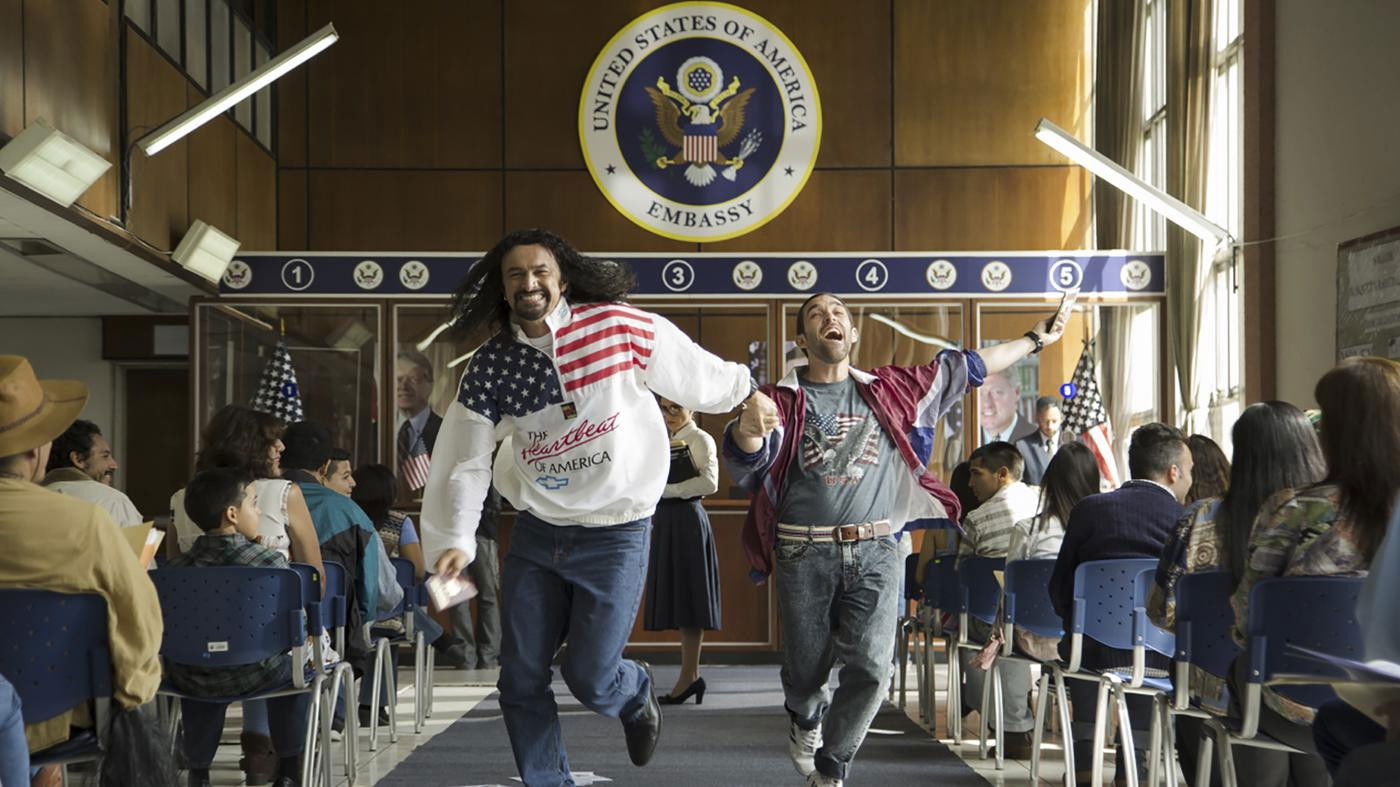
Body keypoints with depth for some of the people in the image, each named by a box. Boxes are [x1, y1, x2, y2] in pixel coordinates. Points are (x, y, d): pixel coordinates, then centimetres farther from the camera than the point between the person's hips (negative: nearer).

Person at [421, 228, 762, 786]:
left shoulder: (621, 328, -13)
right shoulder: (490, 368, -4)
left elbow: (699, 374, 3)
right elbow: (466, 462, 0)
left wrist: (748, 390, 17)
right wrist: (456, 541, -10)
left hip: (615, 536, -3)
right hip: (535, 535, 4)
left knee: (589, 678, -5)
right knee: (521, 683, 5)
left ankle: (636, 696, 33)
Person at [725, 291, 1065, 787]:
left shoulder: (891, 391, 10)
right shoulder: (784, 399, 1)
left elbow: (966, 368, 17)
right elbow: (746, 456, -17)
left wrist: (1034, 340, 21)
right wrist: (749, 428, -41)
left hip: (875, 553, 1)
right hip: (805, 555, -1)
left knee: (870, 667, -10)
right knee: (806, 671, 9)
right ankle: (806, 721, 46)